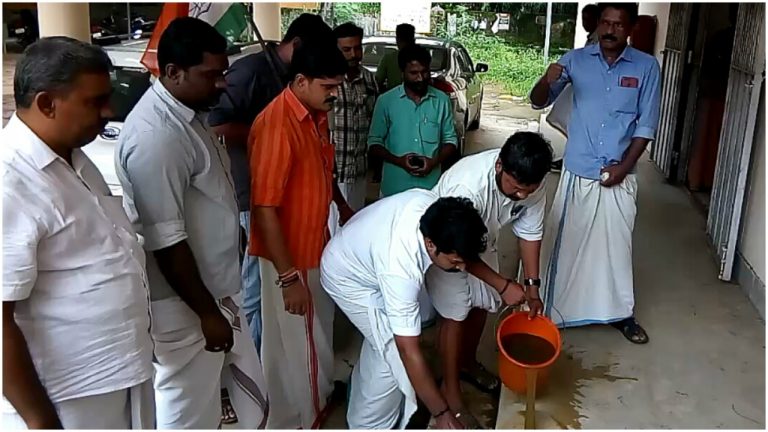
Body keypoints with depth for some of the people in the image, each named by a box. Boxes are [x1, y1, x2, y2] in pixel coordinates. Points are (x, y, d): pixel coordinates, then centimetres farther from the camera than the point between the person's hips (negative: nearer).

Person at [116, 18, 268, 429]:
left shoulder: (190, 113, 5)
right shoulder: (155, 135, -27)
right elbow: (165, 241, -26)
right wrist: (207, 312, -18)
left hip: (217, 287, 9)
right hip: (183, 304, -9)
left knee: (250, 393, 23)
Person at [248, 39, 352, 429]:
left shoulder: (317, 115, 2)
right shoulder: (277, 125, -27)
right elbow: (265, 208, -28)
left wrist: (343, 206, 25)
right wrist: (288, 277, -27)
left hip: (317, 244, 9)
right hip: (289, 256, -9)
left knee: (319, 330, 25)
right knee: (291, 342, 8)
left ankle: (317, 397, 47)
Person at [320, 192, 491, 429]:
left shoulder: (436, 209, -25)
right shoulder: (400, 268, -44)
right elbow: (409, 352, -38)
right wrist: (442, 413, -32)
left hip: (359, 254, 8)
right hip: (348, 278, -8)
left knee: (382, 339, 23)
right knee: (394, 355, -8)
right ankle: (370, 427, 13)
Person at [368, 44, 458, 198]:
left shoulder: (441, 100, 2)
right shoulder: (386, 101, -3)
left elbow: (450, 140, 7)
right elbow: (374, 142, 0)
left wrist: (434, 162, -11)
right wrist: (398, 161, -16)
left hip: (431, 187, 1)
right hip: (395, 188, -1)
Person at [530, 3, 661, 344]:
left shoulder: (646, 67, -3)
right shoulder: (576, 59, -3)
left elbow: (646, 125, -1)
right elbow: (538, 102, -3)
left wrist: (624, 166, -10)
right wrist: (548, 80, -25)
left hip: (619, 177, 0)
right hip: (578, 174, 0)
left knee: (617, 244, 11)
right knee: (565, 242, 7)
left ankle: (620, 312, 28)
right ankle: (551, 310, 22)